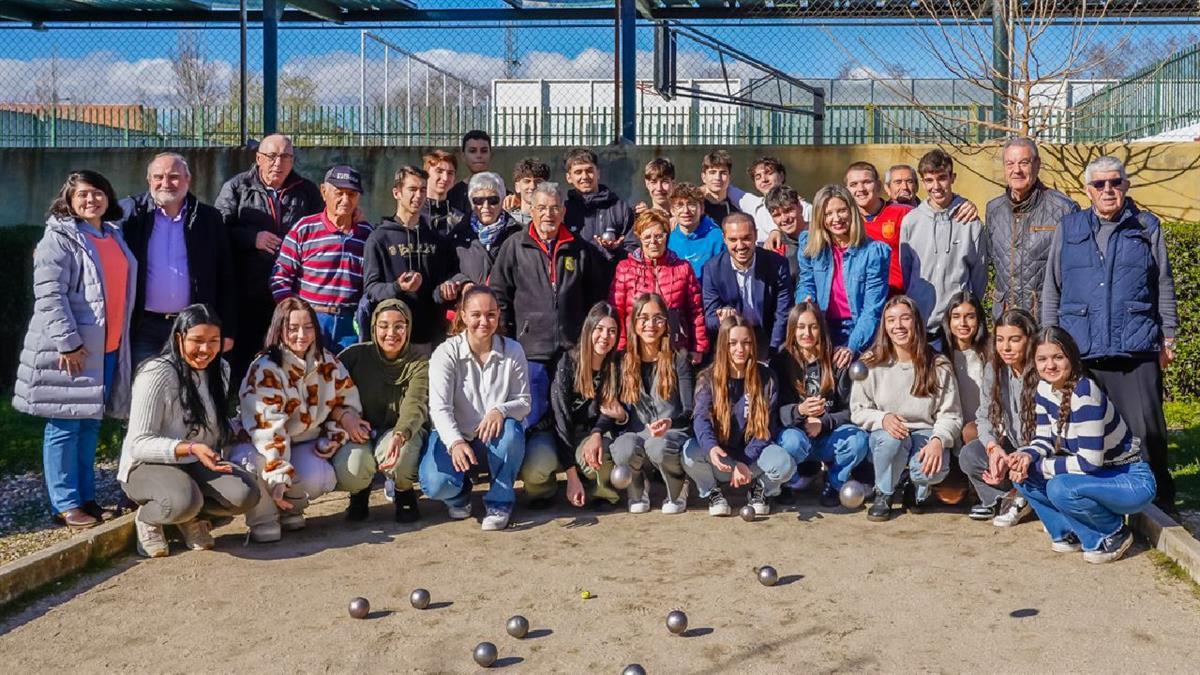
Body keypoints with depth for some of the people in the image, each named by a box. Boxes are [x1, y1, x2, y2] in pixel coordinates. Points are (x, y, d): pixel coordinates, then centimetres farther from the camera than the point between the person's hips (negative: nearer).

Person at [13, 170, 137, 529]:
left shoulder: (114, 236, 15)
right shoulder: (59, 238, -7)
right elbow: (49, 295, -15)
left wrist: (120, 338, 16)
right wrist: (68, 342, -20)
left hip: (108, 348, 7)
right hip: (71, 349, -7)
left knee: (91, 424, 12)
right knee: (65, 426, -2)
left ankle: (87, 497, 20)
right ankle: (65, 503, 5)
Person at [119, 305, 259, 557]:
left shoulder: (220, 369, 5)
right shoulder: (156, 375, -17)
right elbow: (140, 443, -19)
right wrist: (190, 449, -33)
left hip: (199, 464, 6)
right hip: (147, 465, -6)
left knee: (246, 494, -24)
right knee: (185, 501, -38)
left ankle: (193, 518, 6)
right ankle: (146, 518, -2)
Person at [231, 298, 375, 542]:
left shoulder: (328, 364, -1)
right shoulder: (265, 369, -18)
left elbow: (348, 403, 9)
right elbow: (267, 426, -27)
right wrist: (279, 476, -35)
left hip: (305, 444, 4)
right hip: (259, 446, -4)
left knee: (321, 478, -28)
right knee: (251, 463, -38)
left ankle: (290, 509, 5)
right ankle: (263, 519, -13)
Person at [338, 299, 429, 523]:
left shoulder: (419, 364, -11)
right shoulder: (356, 355, -7)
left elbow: (415, 405, -27)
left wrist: (399, 436, -47)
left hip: (403, 433, -1)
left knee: (398, 454, -37)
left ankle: (403, 493, 2)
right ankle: (361, 492, 11)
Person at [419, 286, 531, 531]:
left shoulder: (513, 351, -6)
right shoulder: (446, 353, -13)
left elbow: (524, 402, -6)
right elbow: (439, 407, -23)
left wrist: (501, 410, -31)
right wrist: (455, 442, -43)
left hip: (494, 440, 1)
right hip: (454, 438, -1)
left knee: (511, 430, -35)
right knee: (436, 484, -29)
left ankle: (500, 502, -12)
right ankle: (459, 495, 12)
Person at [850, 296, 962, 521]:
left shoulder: (938, 366, -2)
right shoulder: (872, 364, -2)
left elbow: (950, 415, -4)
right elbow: (858, 410, 1)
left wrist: (938, 441, -25)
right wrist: (883, 418, -21)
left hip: (925, 436, 0)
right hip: (885, 438, 0)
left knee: (935, 468, -33)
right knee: (892, 438, -37)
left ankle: (919, 490, 8)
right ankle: (884, 494, -7)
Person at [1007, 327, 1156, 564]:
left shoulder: (1085, 392, -26)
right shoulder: (1045, 388, -2)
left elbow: (1089, 462, -28)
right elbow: (1044, 439, 2)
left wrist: (1038, 466, -23)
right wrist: (1026, 456, -20)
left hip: (1133, 481, -8)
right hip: (1097, 477, 8)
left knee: (1061, 489, -33)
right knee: (1022, 473, -9)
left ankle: (1114, 534, -5)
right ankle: (1069, 532, 6)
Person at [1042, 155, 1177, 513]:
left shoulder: (1147, 228, 9)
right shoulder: (1068, 229, 12)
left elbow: (1164, 287, 13)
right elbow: (1051, 290, 14)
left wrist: (1168, 338, 9)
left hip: (1137, 350, -1)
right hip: (1079, 350, 1)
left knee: (1146, 429, -5)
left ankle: (1160, 501, 12)